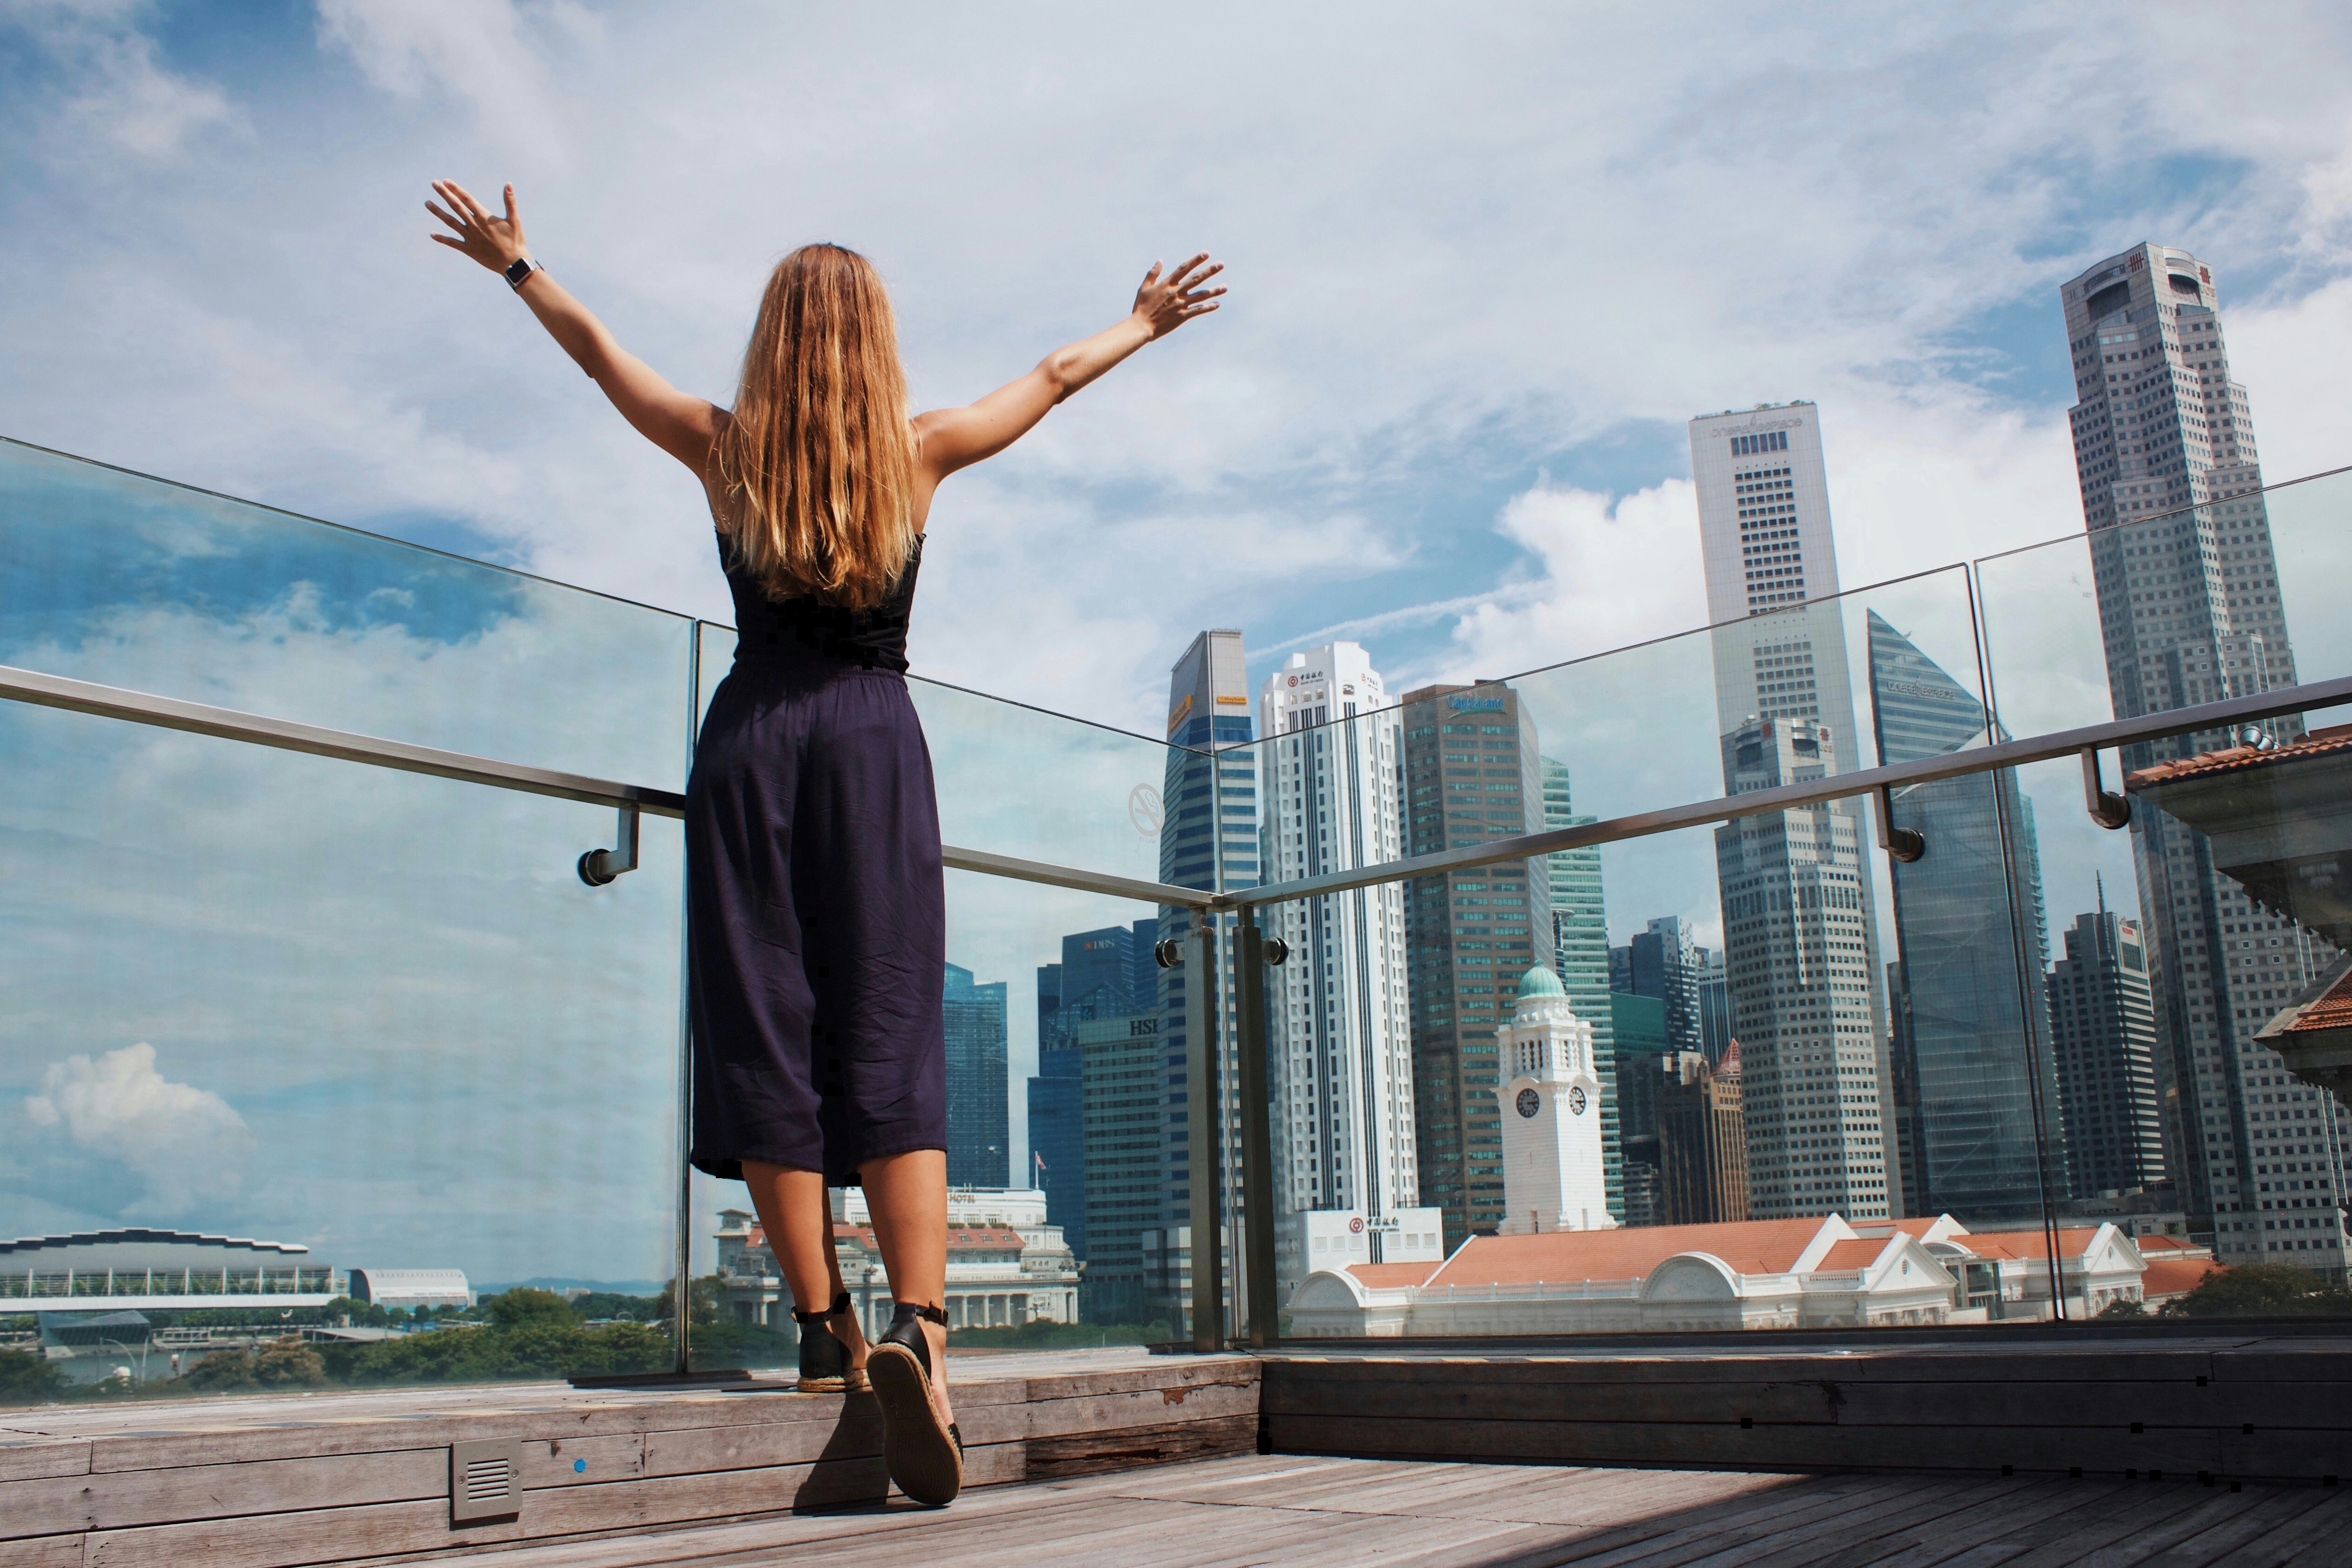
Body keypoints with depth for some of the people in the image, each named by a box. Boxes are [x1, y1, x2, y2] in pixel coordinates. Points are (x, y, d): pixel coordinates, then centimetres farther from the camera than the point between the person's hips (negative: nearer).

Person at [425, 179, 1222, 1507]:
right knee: (894, 1041, -5)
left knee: (766, 1034, 3)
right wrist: (1145, 323, 38)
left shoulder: (725, 449, 6)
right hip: (877, 738, 0)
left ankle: (823, 1331, 5)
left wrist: (514, 263, 40)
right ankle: (919, 1326, -20)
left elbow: (597, 347, 22)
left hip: (752, 738, 1)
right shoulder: (921, 451, 5)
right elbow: (1054, 377, 21)